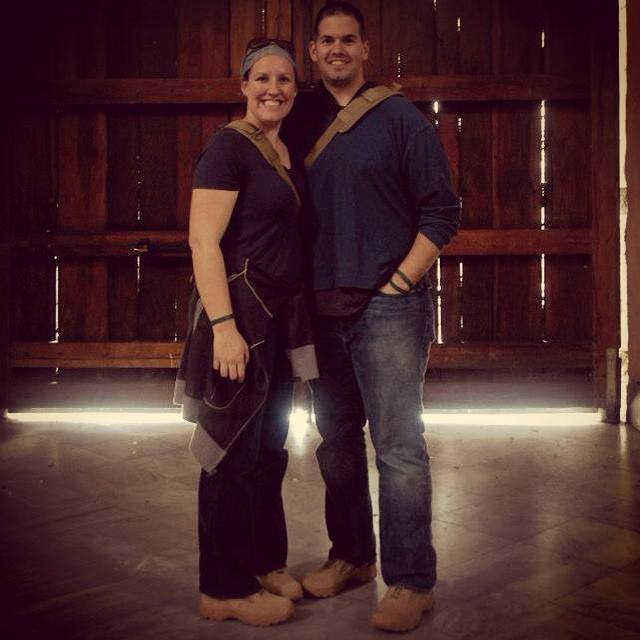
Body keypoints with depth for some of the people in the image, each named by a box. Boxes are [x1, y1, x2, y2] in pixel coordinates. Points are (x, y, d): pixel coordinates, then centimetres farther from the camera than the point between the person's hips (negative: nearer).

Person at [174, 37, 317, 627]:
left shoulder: (287, 152, 14)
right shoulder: (229, 146, -10)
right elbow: (203, 240, -17)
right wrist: (224, 326, -24)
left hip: (281, 314, 8)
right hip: (240, 309, -8)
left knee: (270, 447, 16)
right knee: (236, 450, -1)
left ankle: (264, 563, 31)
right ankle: (225, 590, 13)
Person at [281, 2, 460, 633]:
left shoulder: (398, 116, 0)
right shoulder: (300, 121, 12)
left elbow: (441, 210, -3)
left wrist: (400, 283, -9)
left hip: (387, 305, -5)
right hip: (324, 308, 5)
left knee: (398, 445, -6)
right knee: (337, 440, 13)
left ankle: (411, 581, 4)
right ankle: (350, 556, 28)